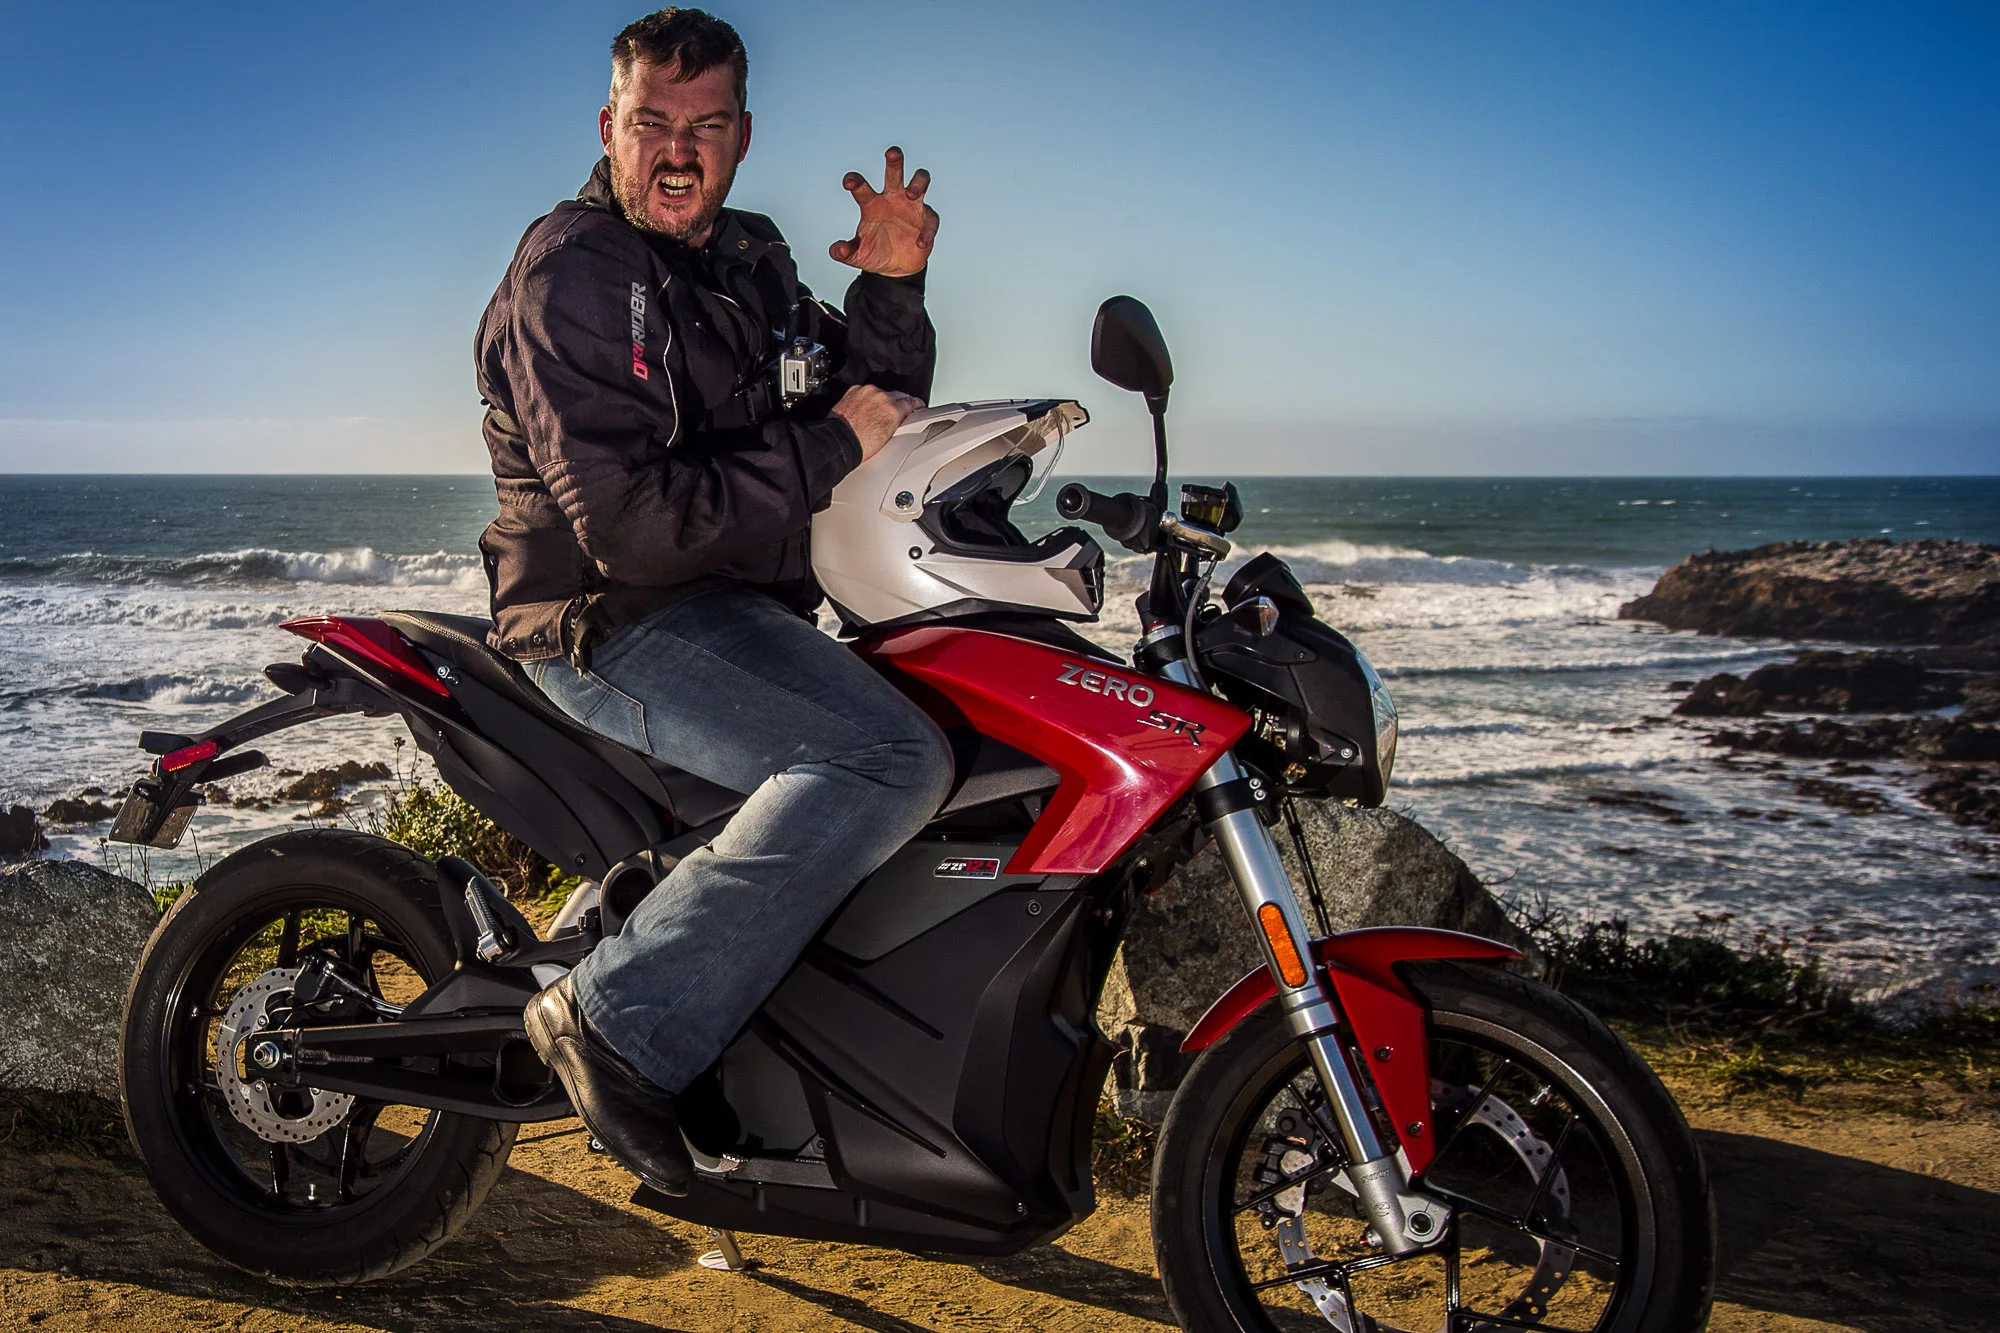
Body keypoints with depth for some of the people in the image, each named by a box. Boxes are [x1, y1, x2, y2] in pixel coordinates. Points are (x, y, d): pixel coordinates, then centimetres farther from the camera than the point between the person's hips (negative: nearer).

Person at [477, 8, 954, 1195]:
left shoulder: (747, 259, 16)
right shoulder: (567, 273, -11)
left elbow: (875, 406, 18)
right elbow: (629, 522, -21)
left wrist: (891, 290, 0)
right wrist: (827, 449, -17)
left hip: (739, 608, 9)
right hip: (613, 624, -9)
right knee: (892, 760, -28)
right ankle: (621, 1020, -26)